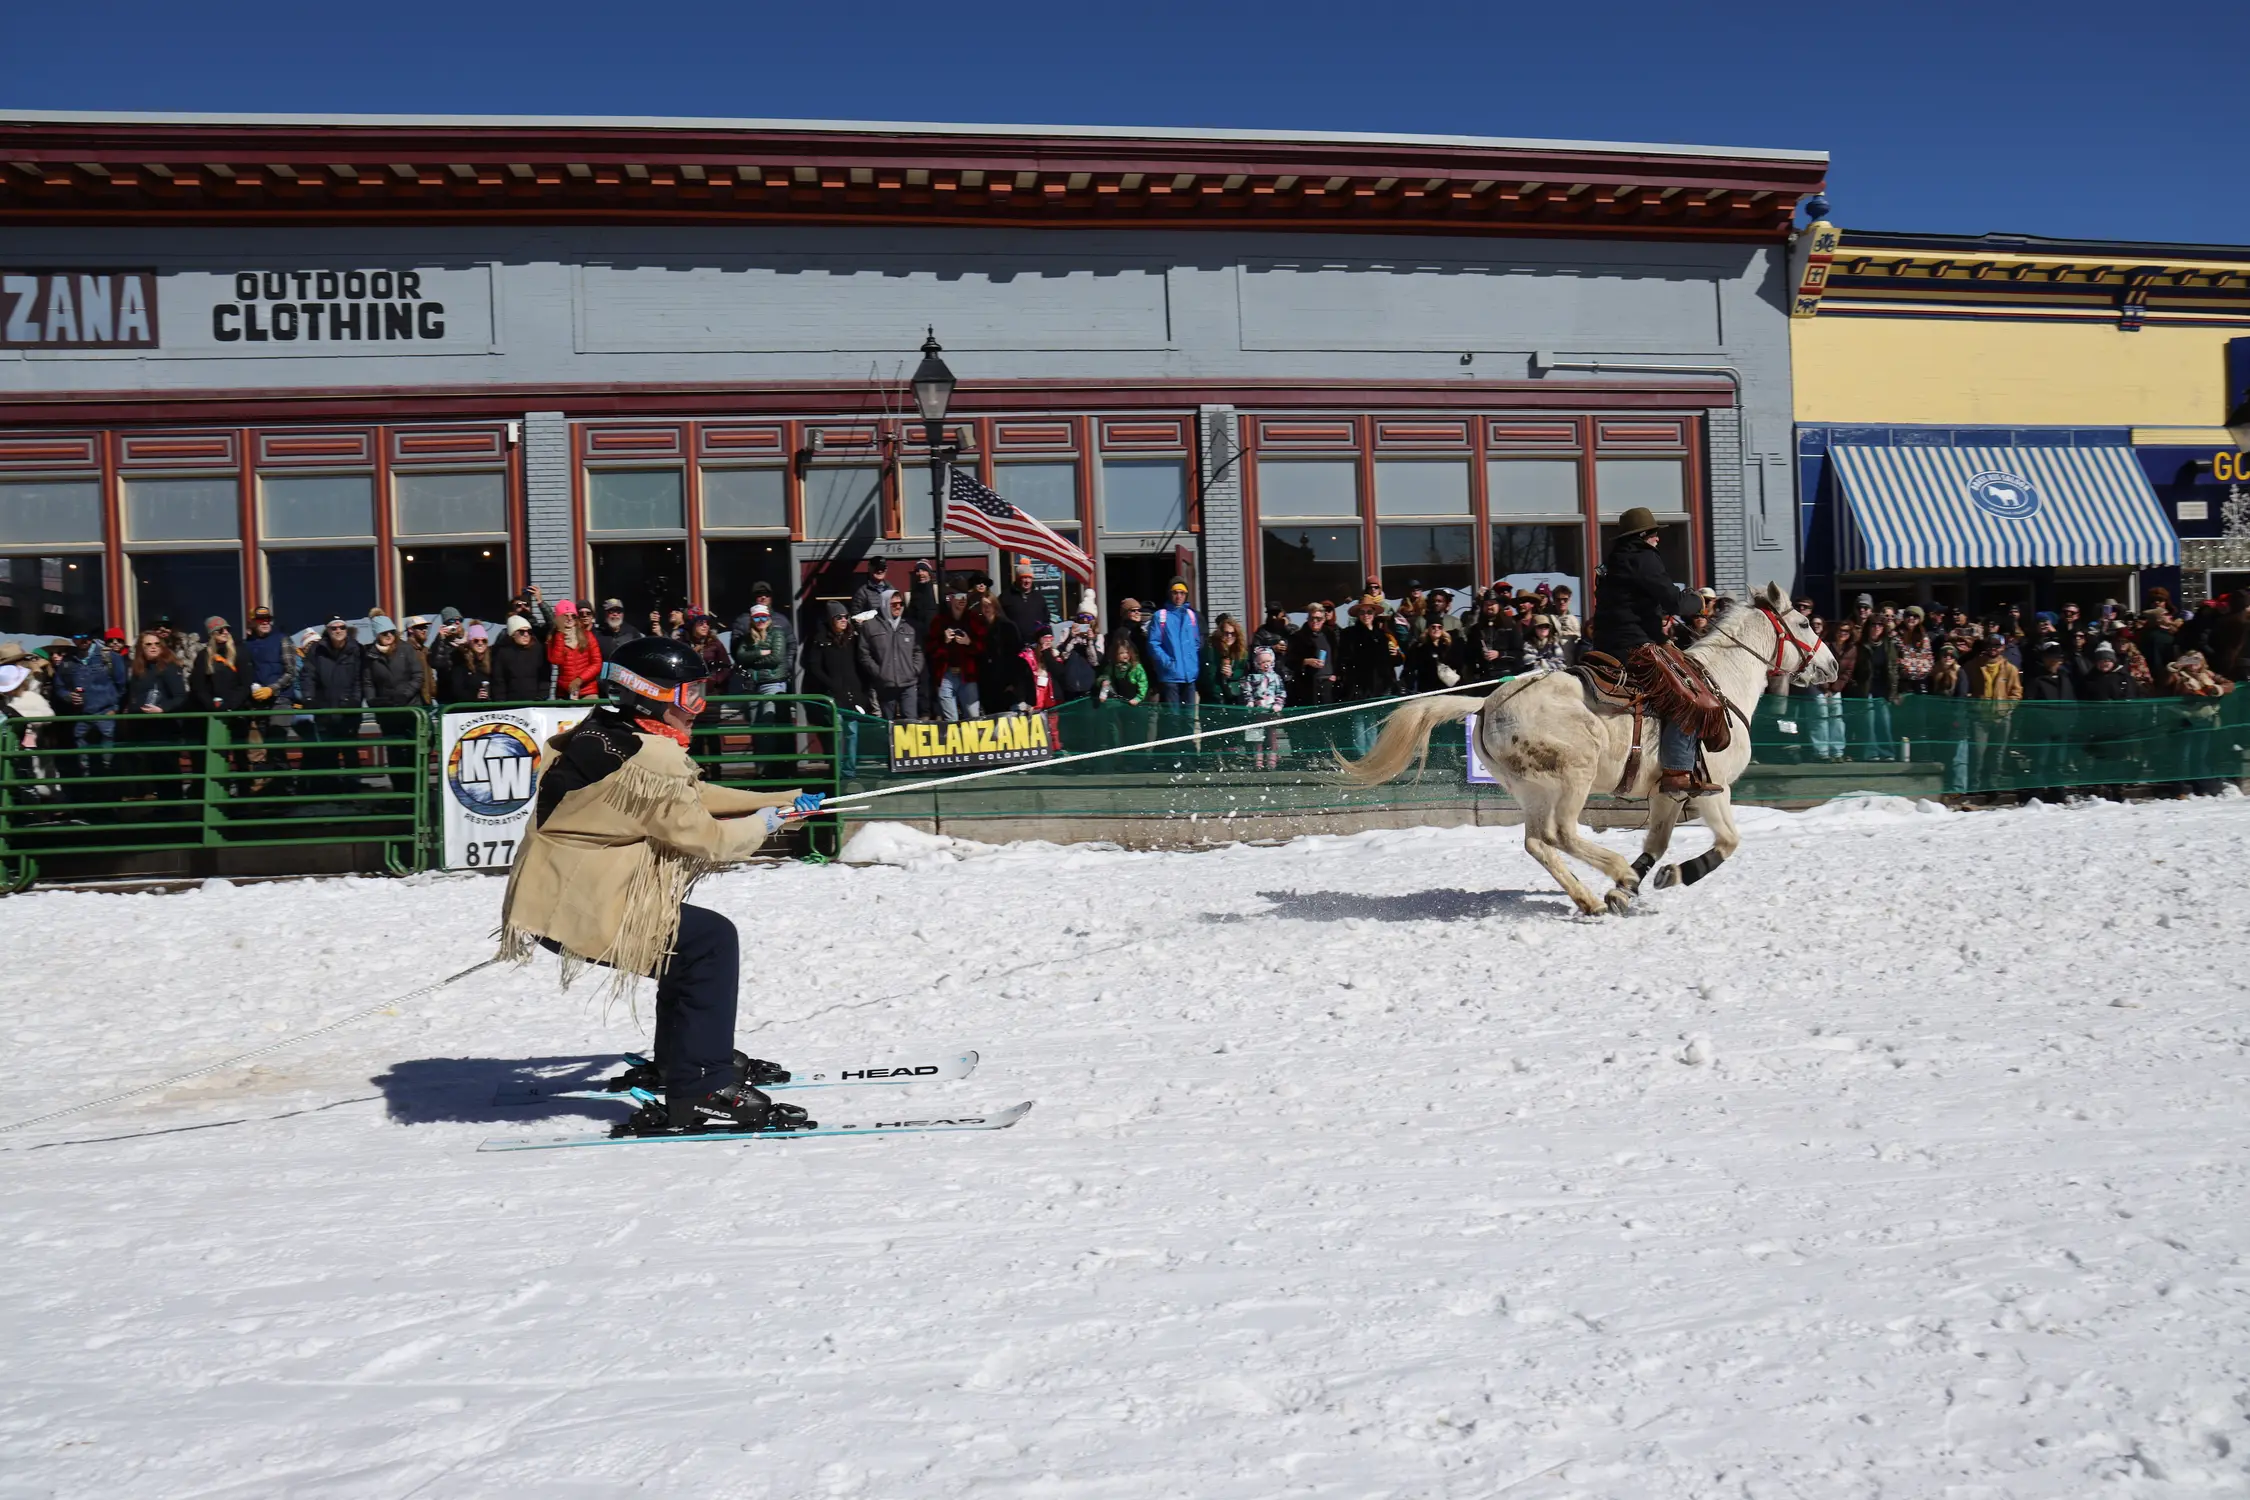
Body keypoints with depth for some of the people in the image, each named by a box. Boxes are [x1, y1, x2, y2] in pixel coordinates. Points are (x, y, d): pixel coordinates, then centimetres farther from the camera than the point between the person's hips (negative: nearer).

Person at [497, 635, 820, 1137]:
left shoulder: (607, 736, 13)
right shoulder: (649, 760, -20)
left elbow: (693, 796, 20)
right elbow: (701, 835, -15)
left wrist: (784, 801, 22)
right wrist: (761, 825, 5)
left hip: (553, 892, 11)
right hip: (580, 908, -11)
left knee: (690, 938, 25)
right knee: (712, 941, -9)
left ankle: (678, 1058, 39)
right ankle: (701, 1091, -11)